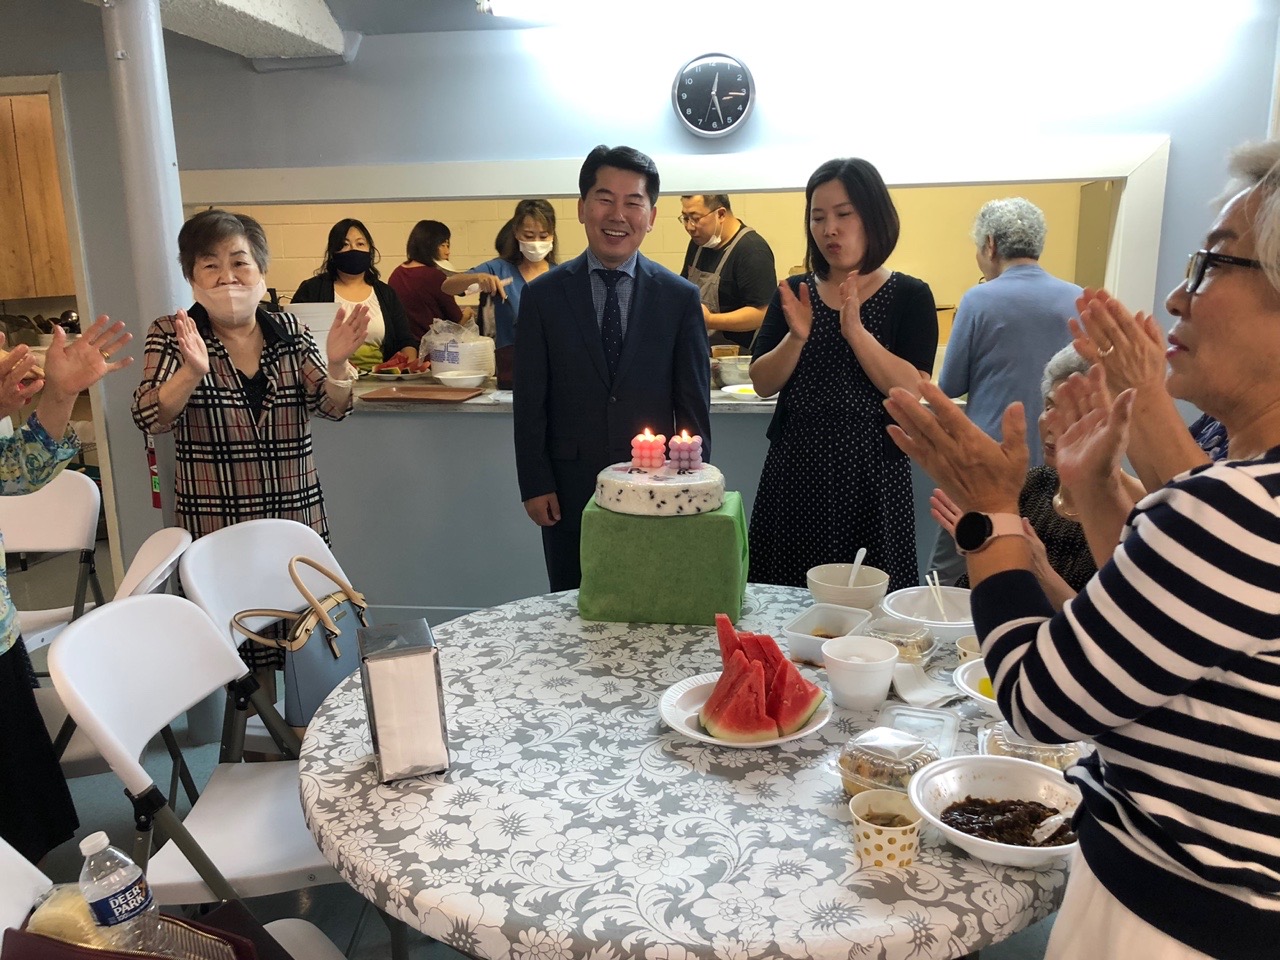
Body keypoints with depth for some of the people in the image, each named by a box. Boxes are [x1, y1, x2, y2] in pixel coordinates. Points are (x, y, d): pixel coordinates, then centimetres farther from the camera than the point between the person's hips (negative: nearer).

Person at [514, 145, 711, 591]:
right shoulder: (543, 296, 0)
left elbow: (694, 404, 3)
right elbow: (530, 401, 1)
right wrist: (535, 485, -2)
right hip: (569, 492, 0)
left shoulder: (681, 297, 1)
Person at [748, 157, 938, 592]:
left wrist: (855, 330, -20)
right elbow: (762, 383, 1)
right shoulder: (794, 293, 8)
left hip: (870, 474, -2)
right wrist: (797, 336, -15)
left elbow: (912, 390, -12)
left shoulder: (909, 296, 0)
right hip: (795, 471, 3)